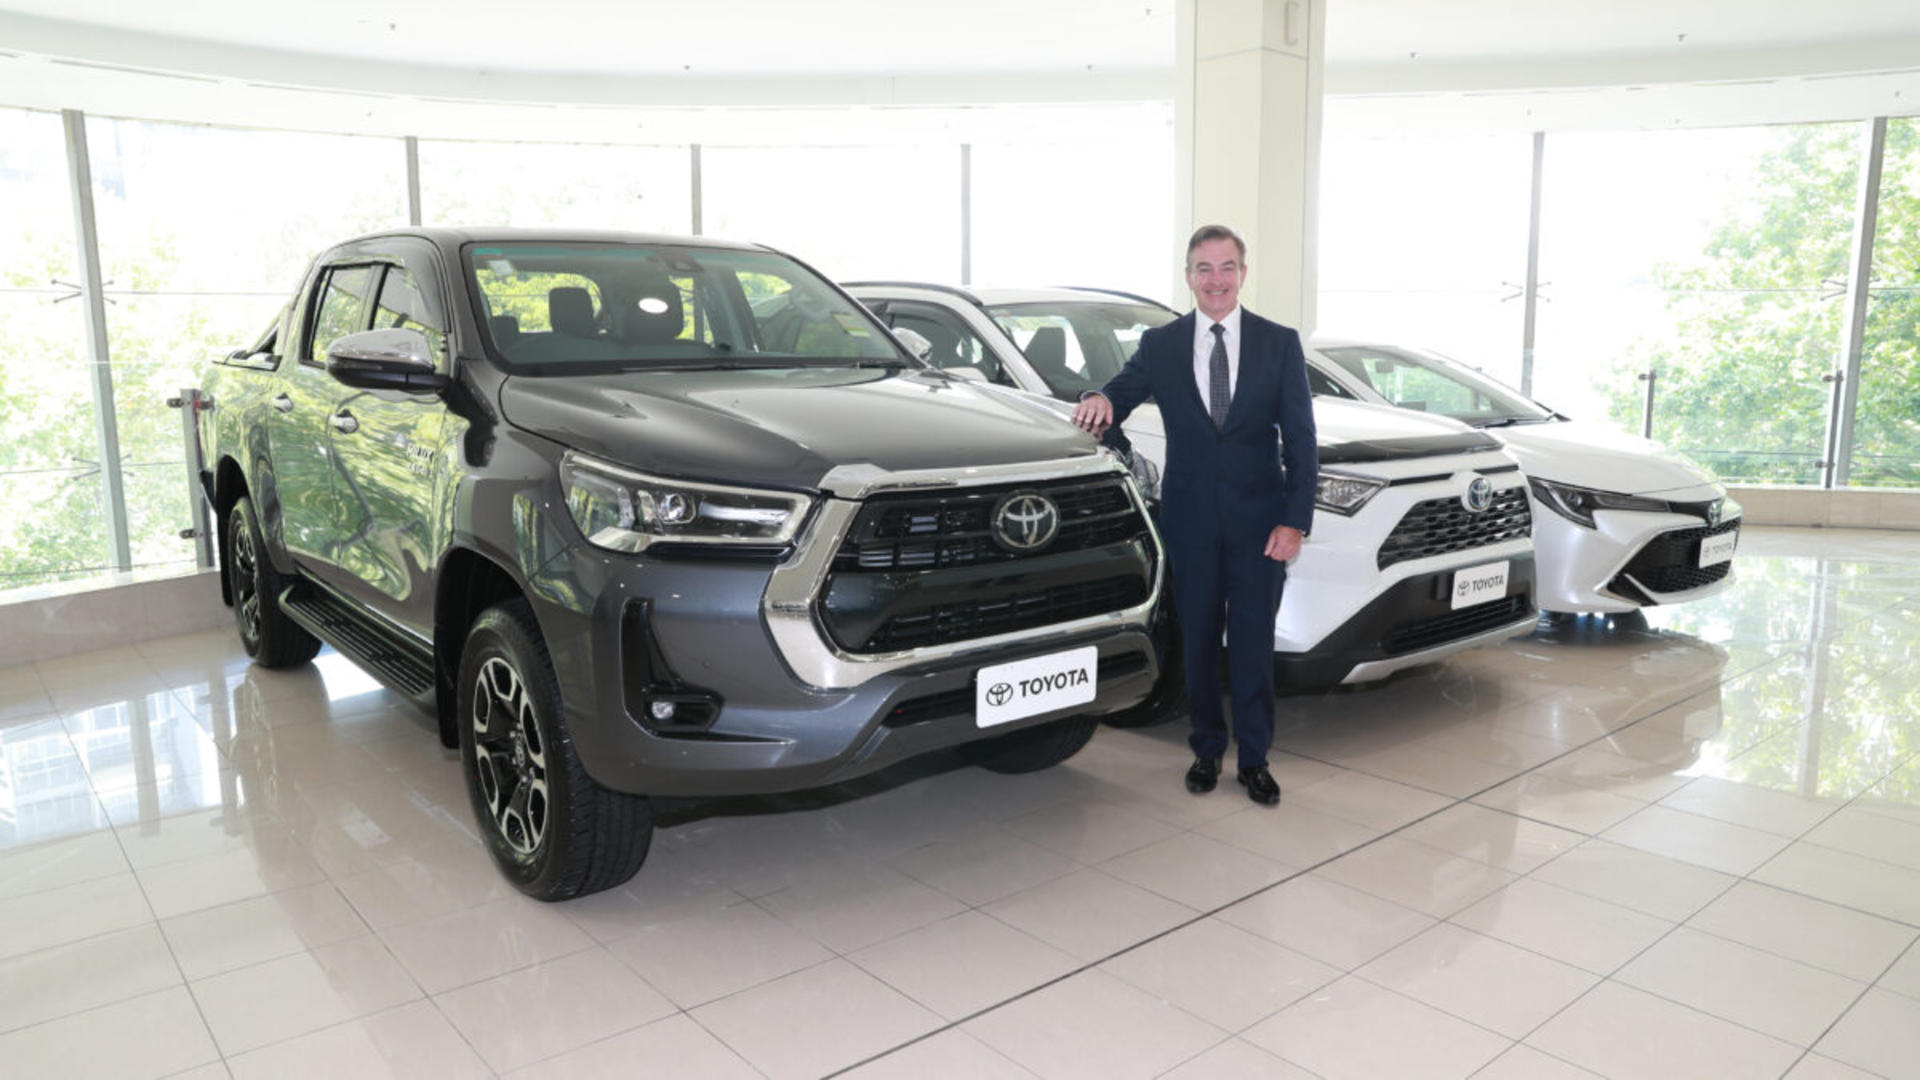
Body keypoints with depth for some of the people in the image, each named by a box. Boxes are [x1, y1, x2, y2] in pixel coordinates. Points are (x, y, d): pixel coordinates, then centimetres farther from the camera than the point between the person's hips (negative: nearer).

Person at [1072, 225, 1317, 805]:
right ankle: (1207, 747, 26)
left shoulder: (1279, 343, 2)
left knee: (1253, 642, 4)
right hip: (1190, 518, 1)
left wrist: (1295, 519, -8)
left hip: (1259, 518, -1)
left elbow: (1300, 438, 0)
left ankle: (1254, 757, 18)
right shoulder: (1160, 345, 5)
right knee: (1197, 639, 10)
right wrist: (1102, 398, -24)